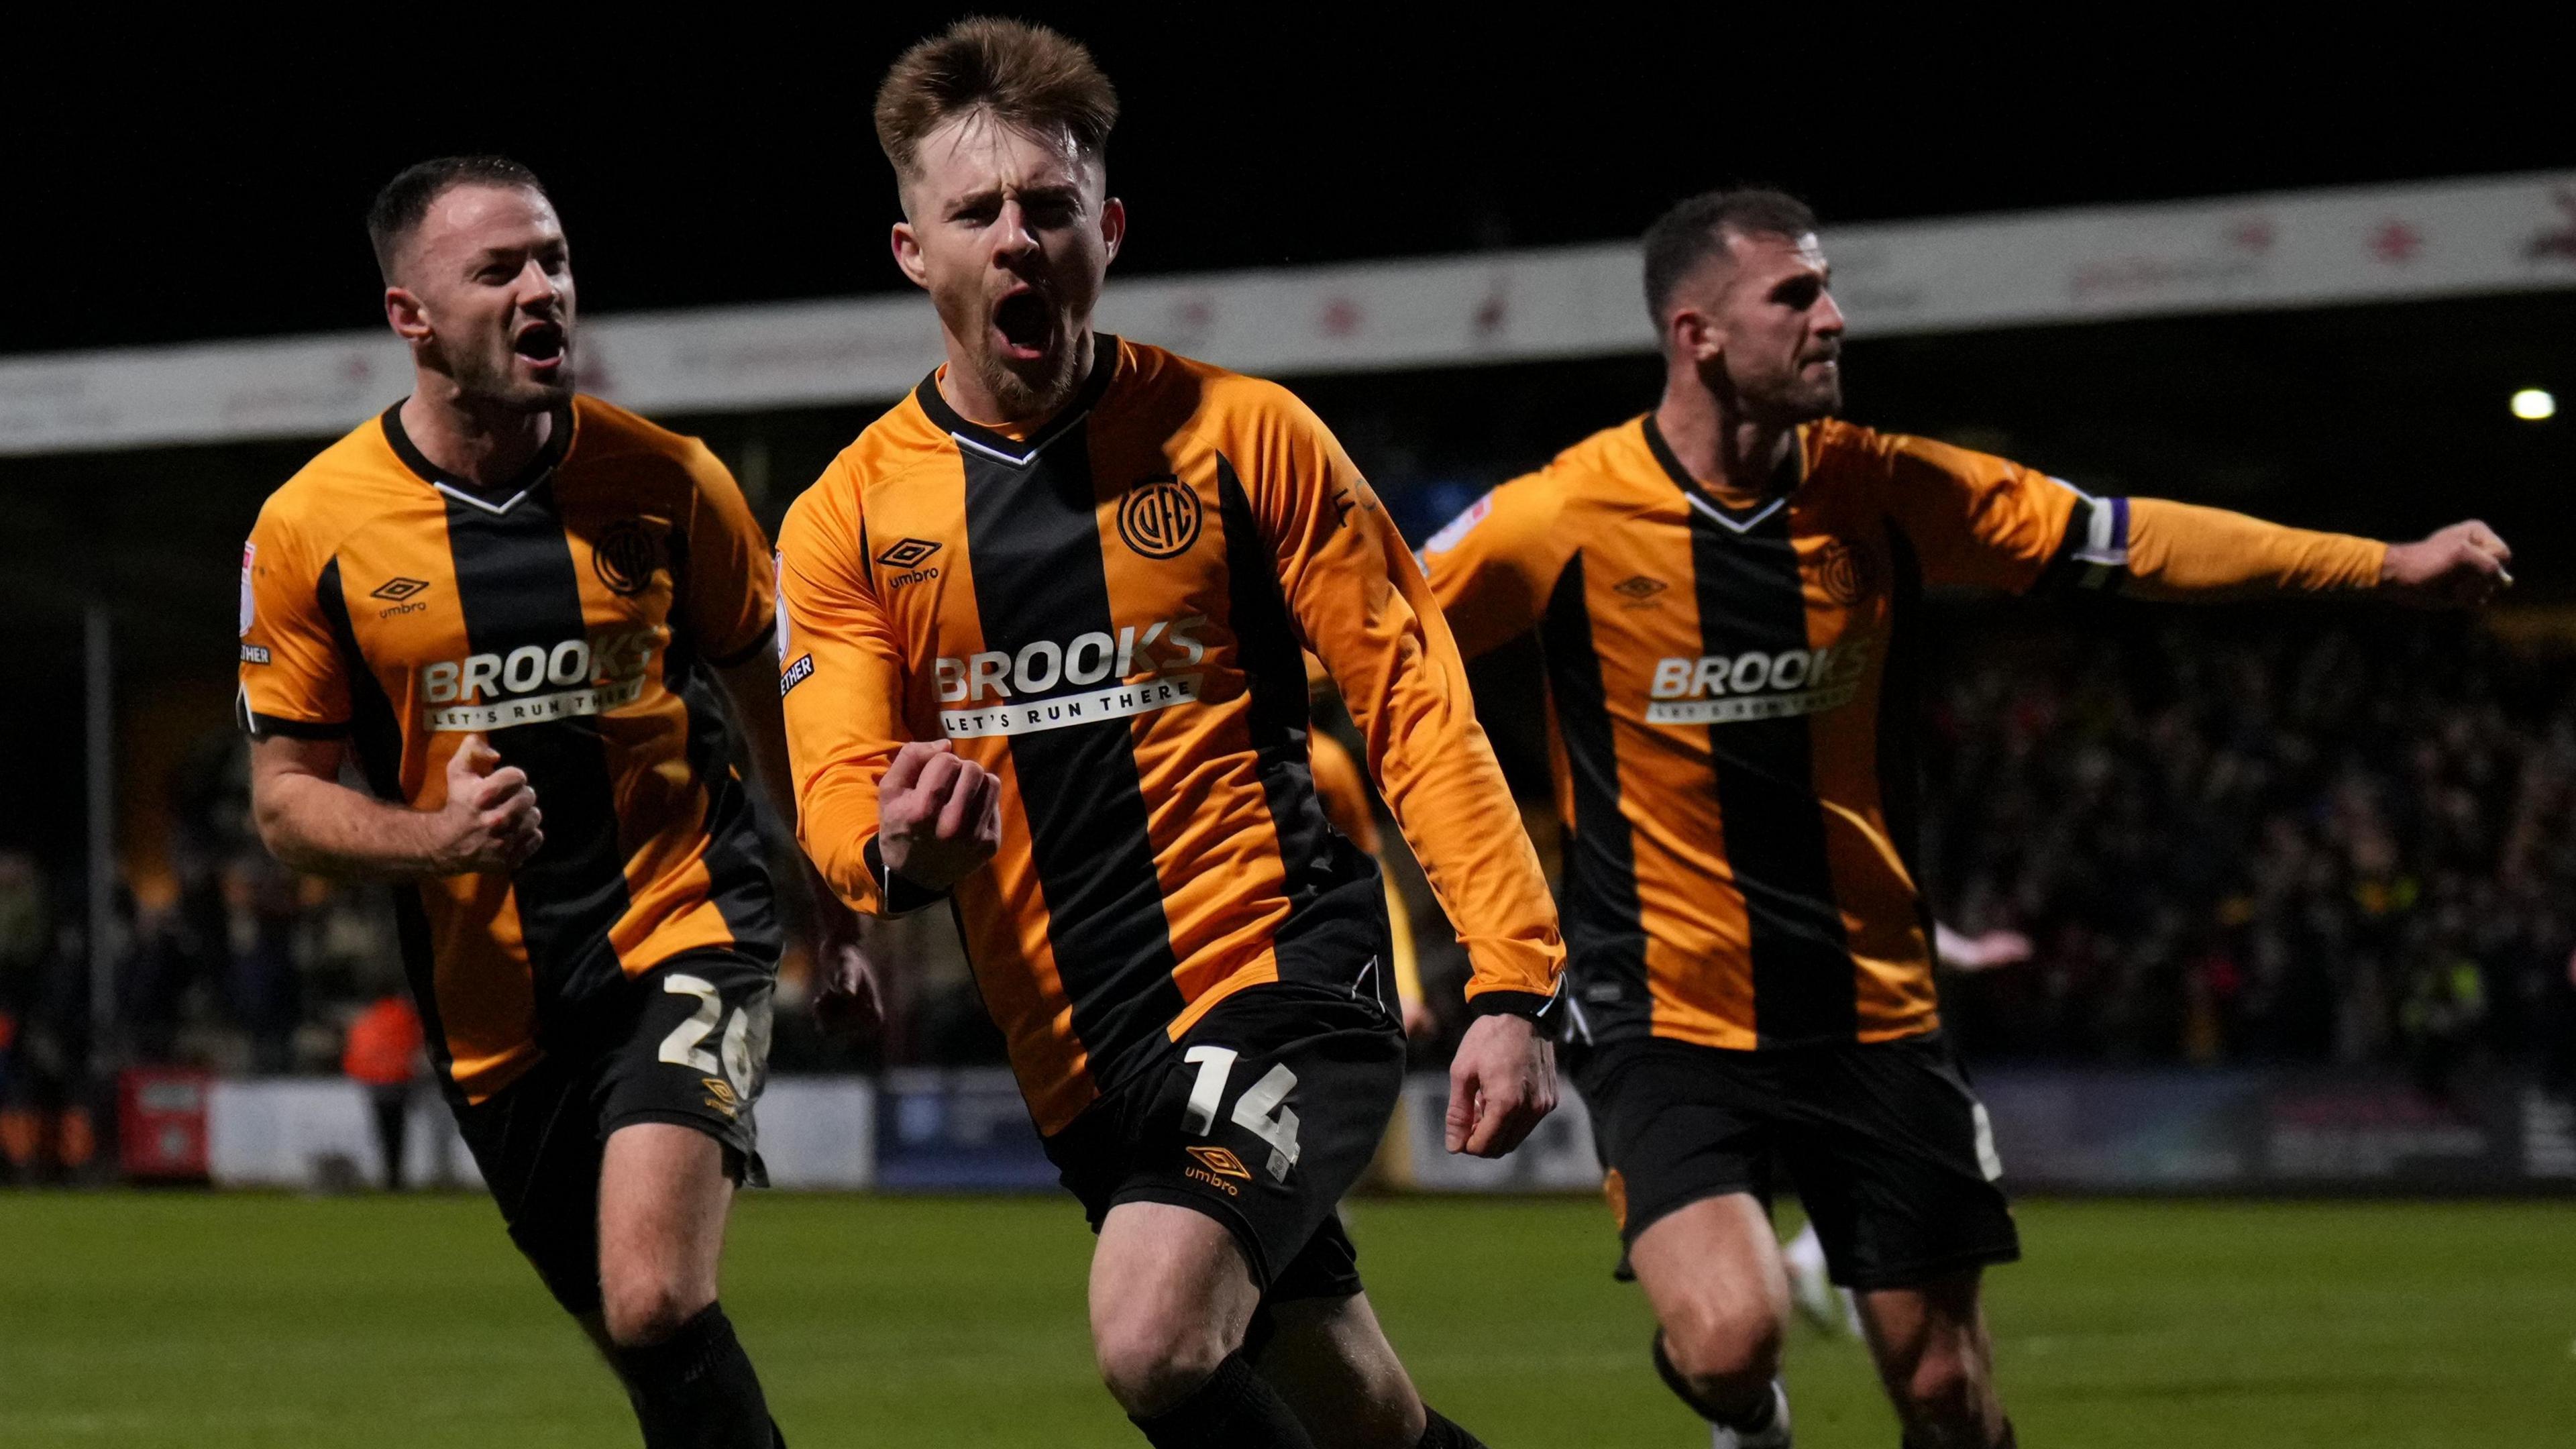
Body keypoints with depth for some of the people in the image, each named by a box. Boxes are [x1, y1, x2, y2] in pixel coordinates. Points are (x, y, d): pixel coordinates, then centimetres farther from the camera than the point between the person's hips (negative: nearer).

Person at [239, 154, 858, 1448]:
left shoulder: (668, 482, -5)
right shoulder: (310, 530, -6)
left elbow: (771, 700, 12)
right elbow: (285, 801, 0)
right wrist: (434, 836, -19)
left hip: (683, 935, -2)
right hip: (490, 1000, 2)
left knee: (655, 1304, -24)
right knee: (644, 1340, 12)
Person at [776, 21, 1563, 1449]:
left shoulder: (1240, 435, -2)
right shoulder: (845, 519, 4)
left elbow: (1414, 699, -3)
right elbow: (835, 792, -2)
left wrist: (1510, 985, -12)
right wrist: (899, 844, -28)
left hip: (1285, 977, -4)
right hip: (1080, 1056, 4)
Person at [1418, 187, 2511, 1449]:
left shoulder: (1880, 492, -2)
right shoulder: (1566, 517, -13)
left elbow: (2125, 539, 4)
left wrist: (2385, 566, 1)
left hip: (1868, 1005, 4)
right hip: (1666, 1007, -4)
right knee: (1727, 1339, -25)